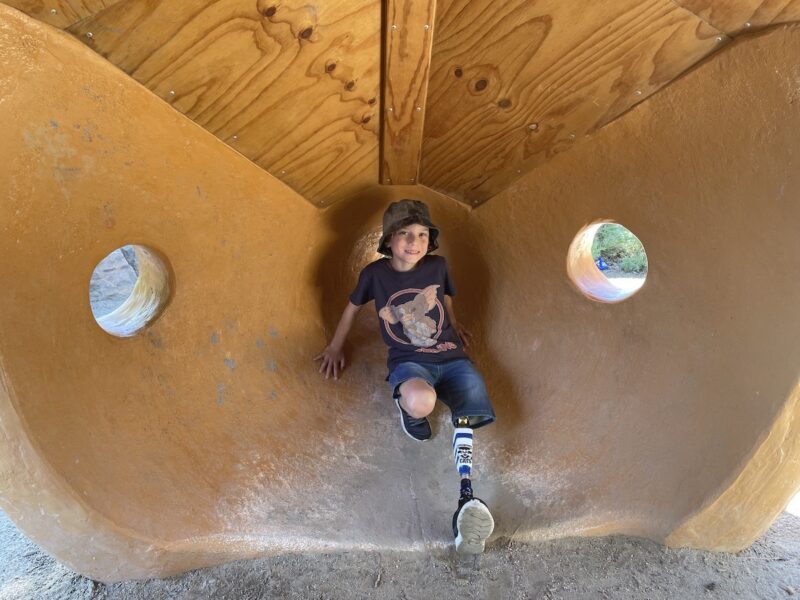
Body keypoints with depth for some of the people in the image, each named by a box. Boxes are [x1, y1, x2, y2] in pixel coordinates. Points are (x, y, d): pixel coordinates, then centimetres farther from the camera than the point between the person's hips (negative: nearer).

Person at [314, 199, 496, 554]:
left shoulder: (437, 266, 1)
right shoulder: (375, 273, -4)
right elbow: (353, 308, 13)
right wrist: (335, 348, 21)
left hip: (451, 357, 3)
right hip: (408, 362, -3)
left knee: (468, 416, -19)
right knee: (420, 402, -36)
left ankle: (467, 497, -17)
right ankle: (406, 405, -1)